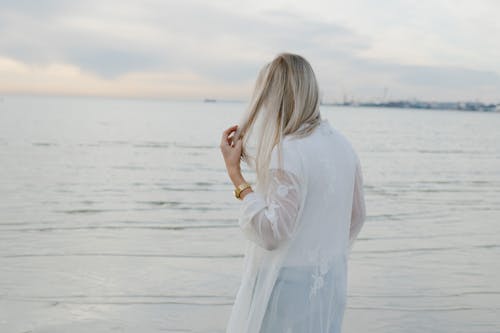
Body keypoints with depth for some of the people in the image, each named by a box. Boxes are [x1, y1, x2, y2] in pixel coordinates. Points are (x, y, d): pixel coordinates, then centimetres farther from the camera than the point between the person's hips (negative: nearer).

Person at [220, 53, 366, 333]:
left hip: (287, 284, -8)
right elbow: (356, 217, 13)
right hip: (331, 282, 8)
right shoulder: (343, 146, 3)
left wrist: (235, 174, -18)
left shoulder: (287, 152, -22)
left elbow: (270, 233, -22)